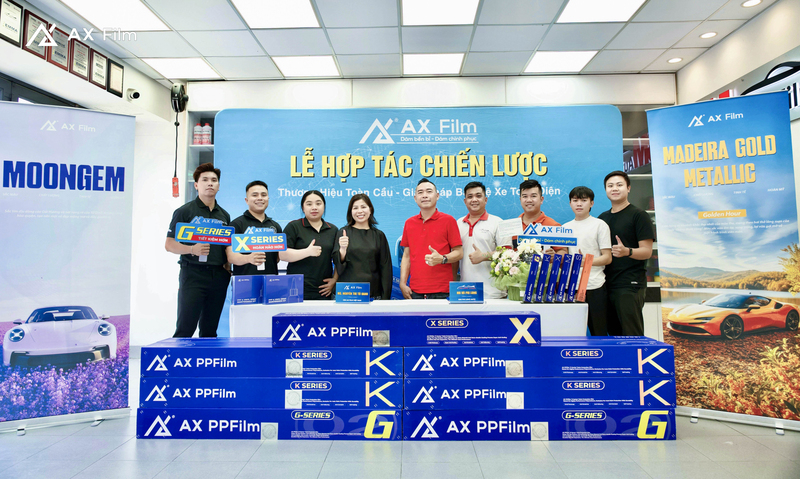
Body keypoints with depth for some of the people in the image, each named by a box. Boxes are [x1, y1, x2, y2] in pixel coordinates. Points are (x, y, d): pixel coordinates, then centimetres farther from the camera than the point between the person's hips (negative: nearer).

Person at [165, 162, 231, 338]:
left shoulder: (224, 215, 16)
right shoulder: (184, 211, 2)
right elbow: (169, 244, -2)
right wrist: (192, 249, -19)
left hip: (218, 276, 5)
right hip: (193, 274, -4)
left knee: (210, 331, 9)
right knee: (185, 329, -5)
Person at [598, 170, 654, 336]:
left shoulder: (639, 215, -2)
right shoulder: (602, 218, 16)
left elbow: (647, 252, -8)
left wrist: (626, 251, -28)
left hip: (630, 285, -6)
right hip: (607, 284, 6)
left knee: (631, 335, -5)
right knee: (614, 333, 11)